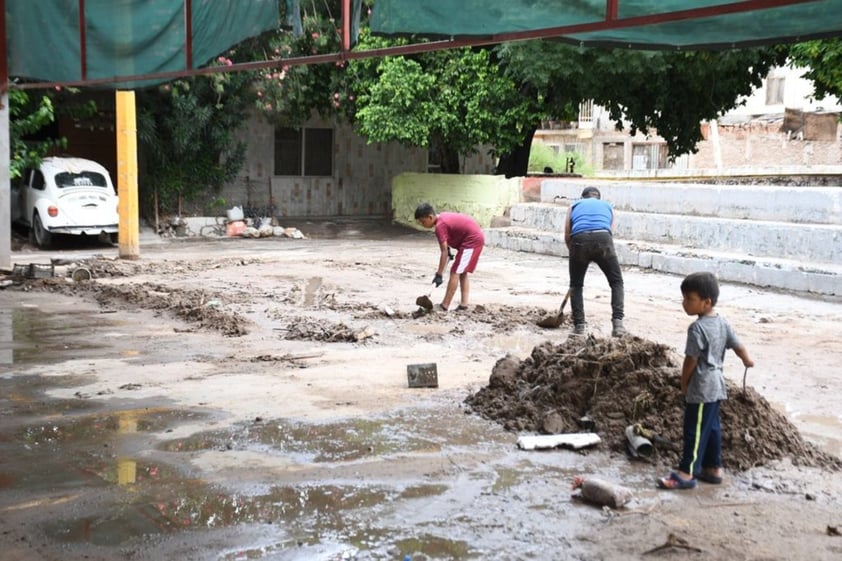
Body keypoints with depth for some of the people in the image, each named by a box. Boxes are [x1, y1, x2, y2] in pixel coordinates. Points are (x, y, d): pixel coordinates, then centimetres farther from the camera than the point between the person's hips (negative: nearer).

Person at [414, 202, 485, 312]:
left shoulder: (440, 226, -18)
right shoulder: (443, 216, 9)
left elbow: (444, 252, -21)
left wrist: (439, 275, -20)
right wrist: (448, 250, 19)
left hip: (472, 240, -10)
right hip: (477, 237, 10)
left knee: (455, 272, -7)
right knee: (462, 272, 15)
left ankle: (444, 306, -6)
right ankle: (464, 303, 15)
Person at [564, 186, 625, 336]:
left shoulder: (574, 206, 30)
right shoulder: (607, 206, 33)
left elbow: (567, 236, 21)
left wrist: (574, 253, 34)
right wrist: (598, 256, 30)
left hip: (579, 240, 0)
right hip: (603, 239, 0)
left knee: (576, 285, 19)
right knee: (616, 281, 16)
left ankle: (579, 325, 15)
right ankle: (617, 322, 4)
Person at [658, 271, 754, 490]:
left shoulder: (697, 328, -21)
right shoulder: (723, 322, 4)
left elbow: (691, 360, -17)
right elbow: (738, 345, 12)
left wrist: (684, 384, -3)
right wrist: (747, 361, 33)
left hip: (701, 388, -9)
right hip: (716, 385, 9)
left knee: (695, 430, -5)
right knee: (712, 427, 16)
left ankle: (686, 473, -1)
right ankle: (713, 468, 24)